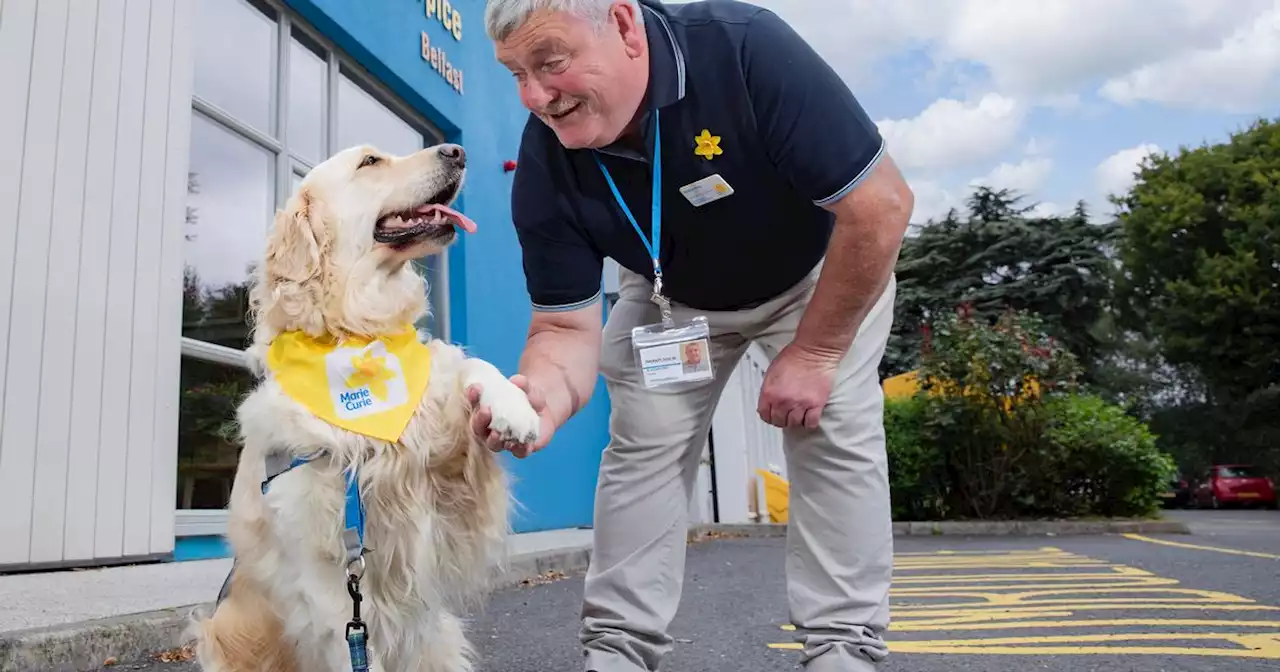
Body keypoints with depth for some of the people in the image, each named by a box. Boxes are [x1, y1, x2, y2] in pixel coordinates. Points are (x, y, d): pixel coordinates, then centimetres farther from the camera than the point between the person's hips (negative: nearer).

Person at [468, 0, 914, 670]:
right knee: (641, 445, -5)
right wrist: (547, 390, -47)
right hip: (669, 296, 3)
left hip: (821, 269, -2)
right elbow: (566, 324, -22)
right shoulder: (543, 168, -27)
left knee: (831, 433, -15)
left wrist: (814, 351, -27)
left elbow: (881, 201, -33)